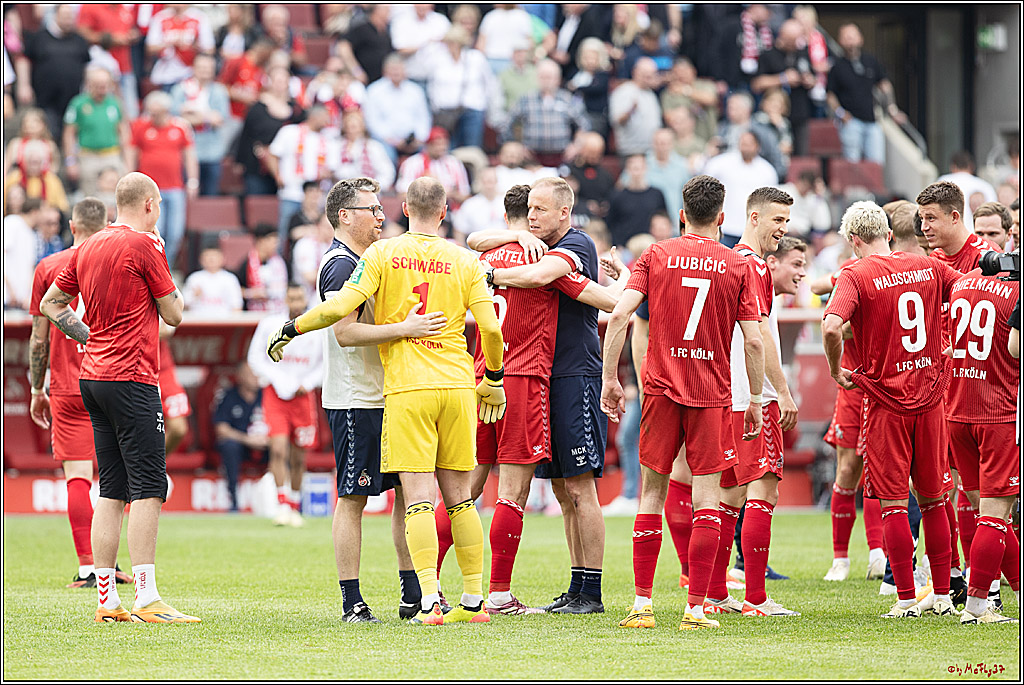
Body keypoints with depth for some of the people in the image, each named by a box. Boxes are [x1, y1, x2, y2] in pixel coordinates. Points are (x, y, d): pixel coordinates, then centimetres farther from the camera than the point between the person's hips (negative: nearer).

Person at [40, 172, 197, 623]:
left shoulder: (88, 249, 13)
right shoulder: (144, 246, -9)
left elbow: (50, 303, 22)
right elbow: (173, 315, -5)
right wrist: (174, 292, 12)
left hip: (92, 377, 8)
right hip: (132, 378, -8)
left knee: (112, 491, 9)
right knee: (149, 487, -10)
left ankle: (107, 601, 8)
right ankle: (146, 599, -16)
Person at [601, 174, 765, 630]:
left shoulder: (655, 256, 4)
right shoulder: (738, 266, 1)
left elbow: (619, 315, -6)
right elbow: (753, 341, -4)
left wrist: (610, 379, 0)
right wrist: (755, 400, 6)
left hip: (661, 389, 1)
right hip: (712, 395, -1)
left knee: (651, 494, 8)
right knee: (706, 498, 2)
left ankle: (642, 604, 4)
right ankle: (696, 606, -3)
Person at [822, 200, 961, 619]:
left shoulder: (855, 275, -9)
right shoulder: (929, 268, 5)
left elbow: (831, 326, -25)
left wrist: (837, 372, -8)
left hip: (885, 400, -4)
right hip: (930, 396, 4)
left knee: (893, 503, 1)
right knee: (933, 500, 14)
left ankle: (907, 599, 0)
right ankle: (942, 596, 18)